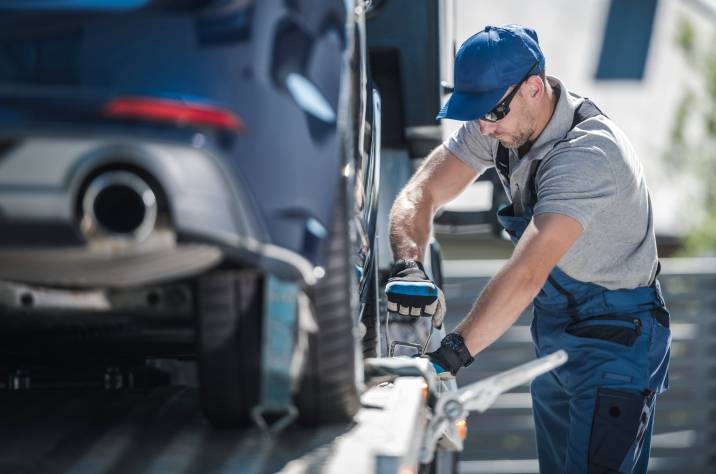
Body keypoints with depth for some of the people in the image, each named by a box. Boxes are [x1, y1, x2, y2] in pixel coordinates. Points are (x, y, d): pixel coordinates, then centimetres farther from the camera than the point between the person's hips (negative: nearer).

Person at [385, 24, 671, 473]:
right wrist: (408, 266, -30)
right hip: (554, 332, 8)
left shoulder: (588, 153, -31)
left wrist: (452, 355, -45)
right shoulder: (500, 123, -6)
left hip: (617, 336, -8)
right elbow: (421, 193, -9)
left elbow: (527, 273, -40)